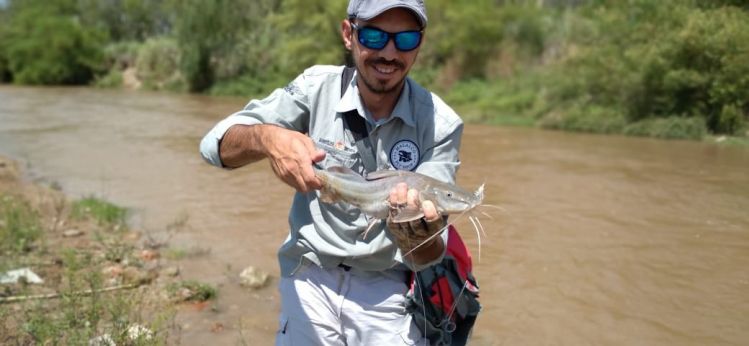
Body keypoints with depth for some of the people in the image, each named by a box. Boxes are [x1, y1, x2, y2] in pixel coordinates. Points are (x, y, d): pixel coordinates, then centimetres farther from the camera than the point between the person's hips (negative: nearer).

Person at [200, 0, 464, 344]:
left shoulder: (440, 123, -14)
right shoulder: (317, 87, -10)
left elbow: (428, 256, -17)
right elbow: (215, 144, -15)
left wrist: (417, 234, -41)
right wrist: (266, 138, -37)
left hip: (389, 291, 0)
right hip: (311, 279, 1)